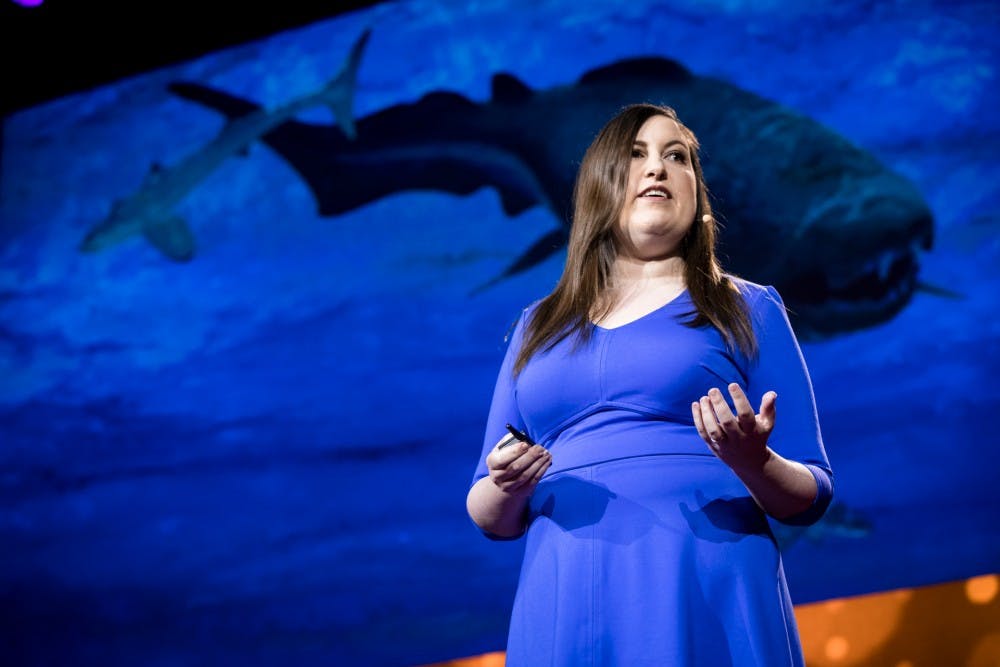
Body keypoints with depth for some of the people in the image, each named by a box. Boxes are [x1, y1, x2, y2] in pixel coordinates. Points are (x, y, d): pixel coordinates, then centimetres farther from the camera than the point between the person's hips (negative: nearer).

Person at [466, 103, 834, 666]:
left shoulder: (747, 311, 9)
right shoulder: (538, 328, 17)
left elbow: (811, 497, 6)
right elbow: (491, 516, 17)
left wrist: (755, 464, -15)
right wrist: (508, 487, -6)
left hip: (709, 603, -2)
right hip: (565, 610, 2)